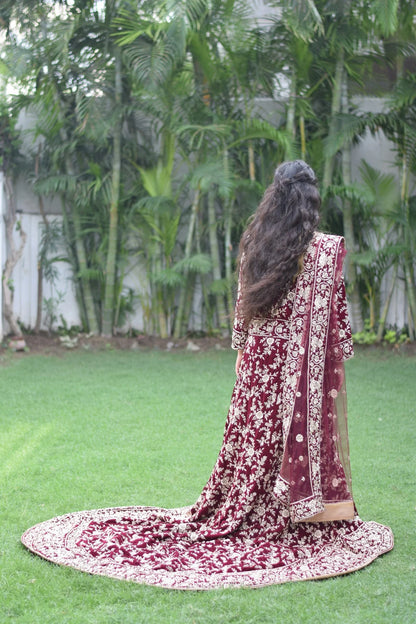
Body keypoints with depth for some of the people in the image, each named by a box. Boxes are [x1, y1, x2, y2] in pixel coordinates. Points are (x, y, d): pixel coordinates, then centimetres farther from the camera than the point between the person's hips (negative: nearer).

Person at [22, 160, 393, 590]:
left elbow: (242, 310, 9)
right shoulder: (327, 250, -9)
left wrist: (243, 356, 17)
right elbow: (335, 317, -7)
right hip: (308, 365, -4)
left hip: (259, 361, 4)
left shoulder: (253, 248, 4)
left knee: (254, 441, 12)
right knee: (309, 438, 3)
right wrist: (342, 353, 5)